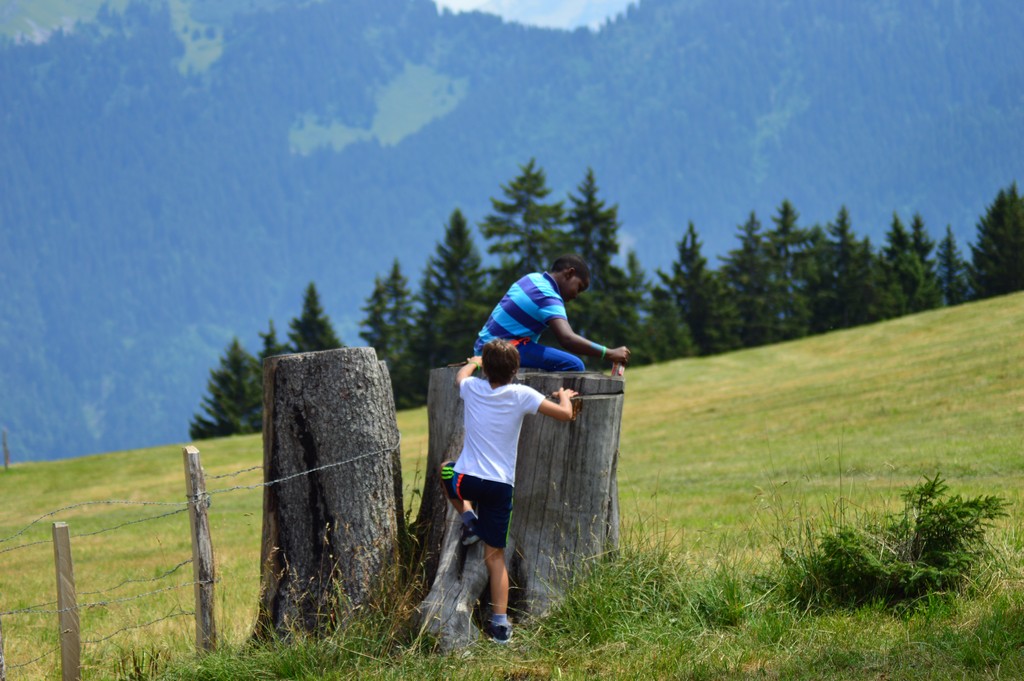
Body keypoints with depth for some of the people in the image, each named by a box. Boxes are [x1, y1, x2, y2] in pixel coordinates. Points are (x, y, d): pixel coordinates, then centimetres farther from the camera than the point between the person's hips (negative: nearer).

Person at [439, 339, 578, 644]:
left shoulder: (472, 388, 1)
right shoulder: (521, 395, -6)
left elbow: (462, 373, 27)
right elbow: (565, 414, -8)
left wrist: (475, 361, 49)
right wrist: (564, 396, 14)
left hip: (466, 479, 0)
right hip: (501, 486, 0)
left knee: (445, 468, 37)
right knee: (495, 555, 7)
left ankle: (468, 518, 17)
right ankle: (500, 622, -1)